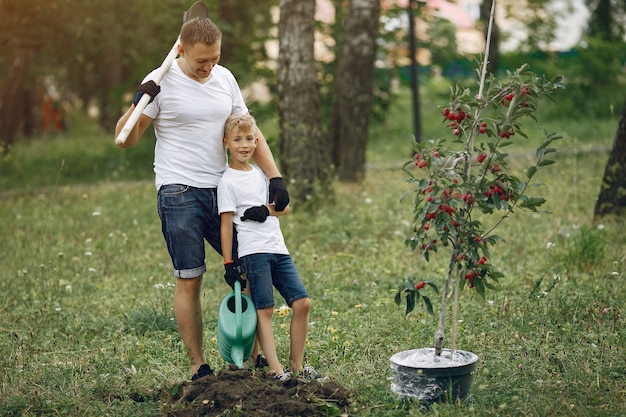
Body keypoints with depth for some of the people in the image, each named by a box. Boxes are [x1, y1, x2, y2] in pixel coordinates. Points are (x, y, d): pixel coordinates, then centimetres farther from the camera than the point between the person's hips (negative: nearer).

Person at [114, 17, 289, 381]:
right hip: (180, 194, -5)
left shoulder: (225, 78, 9)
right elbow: (125, 140, -6)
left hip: (222, 191, 5)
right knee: (189, 280, -2)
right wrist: (138, 103, -23)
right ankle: (198, 365, 9)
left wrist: (275, 177, 4)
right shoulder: (161, 82, -6)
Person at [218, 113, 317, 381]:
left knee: (302, 302, 0)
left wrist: (266, 211, -5)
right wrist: (228, 263, -9)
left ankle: (297, 365, 9)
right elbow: (226, 224, -6)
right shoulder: (228, 181, -2)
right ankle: (276, 369, -8)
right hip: (254, 252, -6)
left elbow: (286, 207, 17)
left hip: (279, 249, 6)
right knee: (264, 310, -8)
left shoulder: (261, 173, 16)